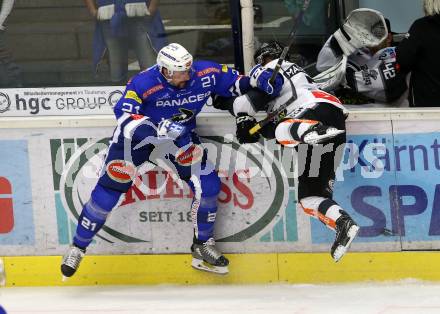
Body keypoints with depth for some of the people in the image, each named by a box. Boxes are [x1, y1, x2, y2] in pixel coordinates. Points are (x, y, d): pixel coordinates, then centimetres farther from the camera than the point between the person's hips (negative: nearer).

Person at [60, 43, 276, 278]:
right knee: (109, 190, -8)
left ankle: (203, 245, 9)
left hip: (179, 139, 3)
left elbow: (236, 82, -2)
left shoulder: (205, 75, -17)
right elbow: (125, 116, -34)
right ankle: (77, 247, 6)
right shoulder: (144, 83, -29)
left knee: (208, 185, -10)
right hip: (137, 137, -3)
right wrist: (158, 127, -46)